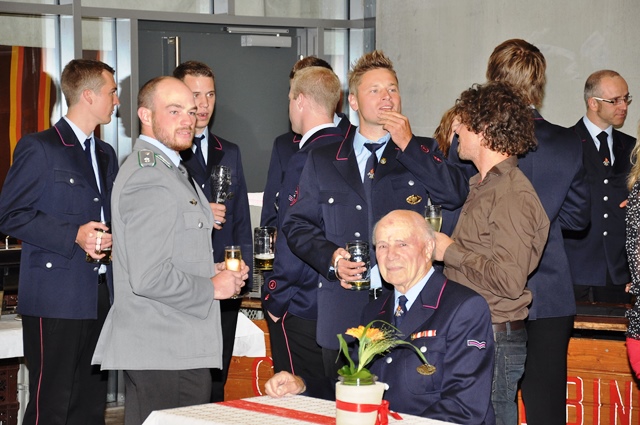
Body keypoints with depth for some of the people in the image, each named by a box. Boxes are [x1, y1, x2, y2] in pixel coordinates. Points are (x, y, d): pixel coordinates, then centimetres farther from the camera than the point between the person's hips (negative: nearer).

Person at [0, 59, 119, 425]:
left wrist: (112, 237, 5)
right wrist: (74, 236, -18)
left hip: (100, 295, 7)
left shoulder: (105, 154, 19)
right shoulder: (39, 148, -4)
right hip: (56, 301, -7)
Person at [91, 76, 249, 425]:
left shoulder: (168, 170, 19)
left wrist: (208, 270, 13)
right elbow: (148, 278, -24)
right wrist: (212, 288, -10)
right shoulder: (149, 179, -16)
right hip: (165, 356, -11)